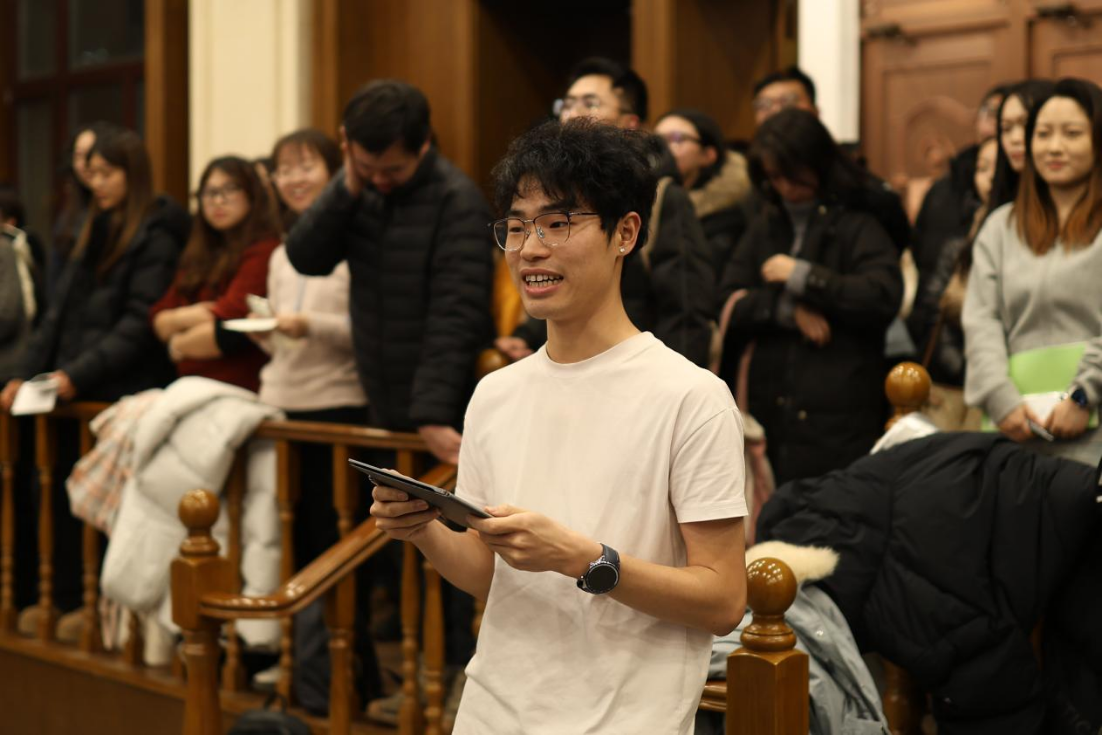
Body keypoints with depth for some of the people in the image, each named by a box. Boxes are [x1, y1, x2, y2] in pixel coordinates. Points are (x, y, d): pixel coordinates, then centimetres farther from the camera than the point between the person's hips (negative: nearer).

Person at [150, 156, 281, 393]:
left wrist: (178, 346, 5)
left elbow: (230, 324, -12)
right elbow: (158, 319, 16)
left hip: (238, 390, -7)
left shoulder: (264, 252, -7)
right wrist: (189, 317, -6)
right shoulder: (198, 256, 19)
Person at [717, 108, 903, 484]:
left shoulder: (857, 226, 1)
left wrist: (801, 276, -8)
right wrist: (788, 309, -9)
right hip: (770, 409, 4)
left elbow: (883, 297, -15)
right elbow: (729, 304, 8)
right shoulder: (764, 228, 16)